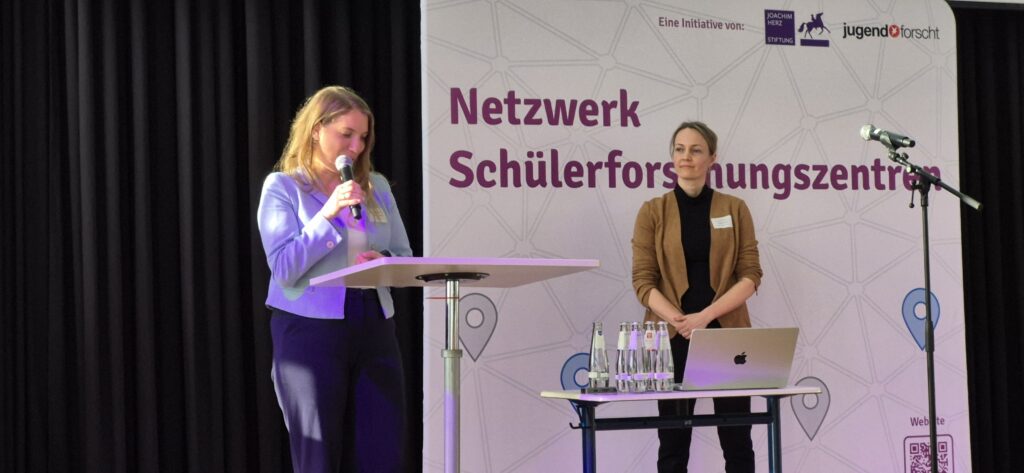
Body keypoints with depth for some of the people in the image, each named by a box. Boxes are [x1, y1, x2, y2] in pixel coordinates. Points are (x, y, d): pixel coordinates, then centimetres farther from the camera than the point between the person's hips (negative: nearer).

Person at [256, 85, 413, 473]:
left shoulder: (376, 186, 13)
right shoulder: (282, 187, 0)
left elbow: (405, 257, 14)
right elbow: (284, 268, -10)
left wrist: (384, 262, -8)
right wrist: (327, 215, -18)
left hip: (374, 329, 4)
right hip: (310, 330, -4)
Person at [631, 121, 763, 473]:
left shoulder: (734, 209, 5)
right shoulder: (653, 211, 3)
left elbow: (751, 275, -1)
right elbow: (643, 281, -3)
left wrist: (705, 316, -15)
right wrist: (681, 322, -18)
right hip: (672, 338, 0)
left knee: (737, 442, 3)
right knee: (673, 443, 3)